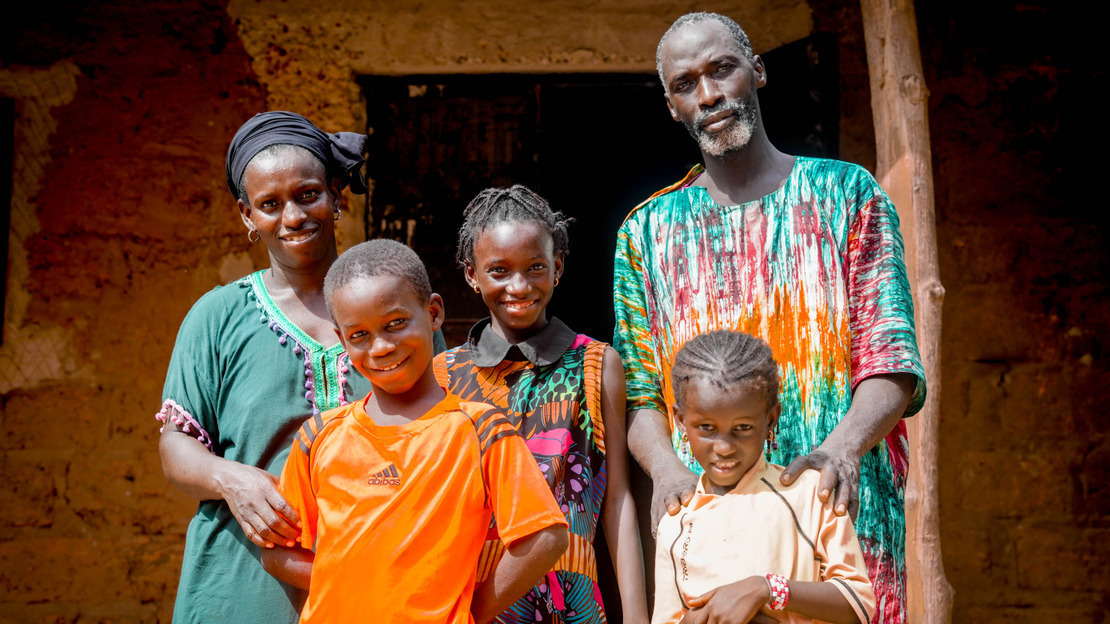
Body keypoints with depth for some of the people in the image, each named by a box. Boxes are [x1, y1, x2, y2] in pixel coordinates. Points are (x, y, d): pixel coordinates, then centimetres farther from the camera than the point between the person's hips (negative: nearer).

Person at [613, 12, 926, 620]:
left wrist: (844, 444, -21)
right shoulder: (647, 229, 11)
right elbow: (638, 392, 6)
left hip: (838, 505, -1)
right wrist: (665, 464, -14)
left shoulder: (846, 193, 6)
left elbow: (892, 365, -2)